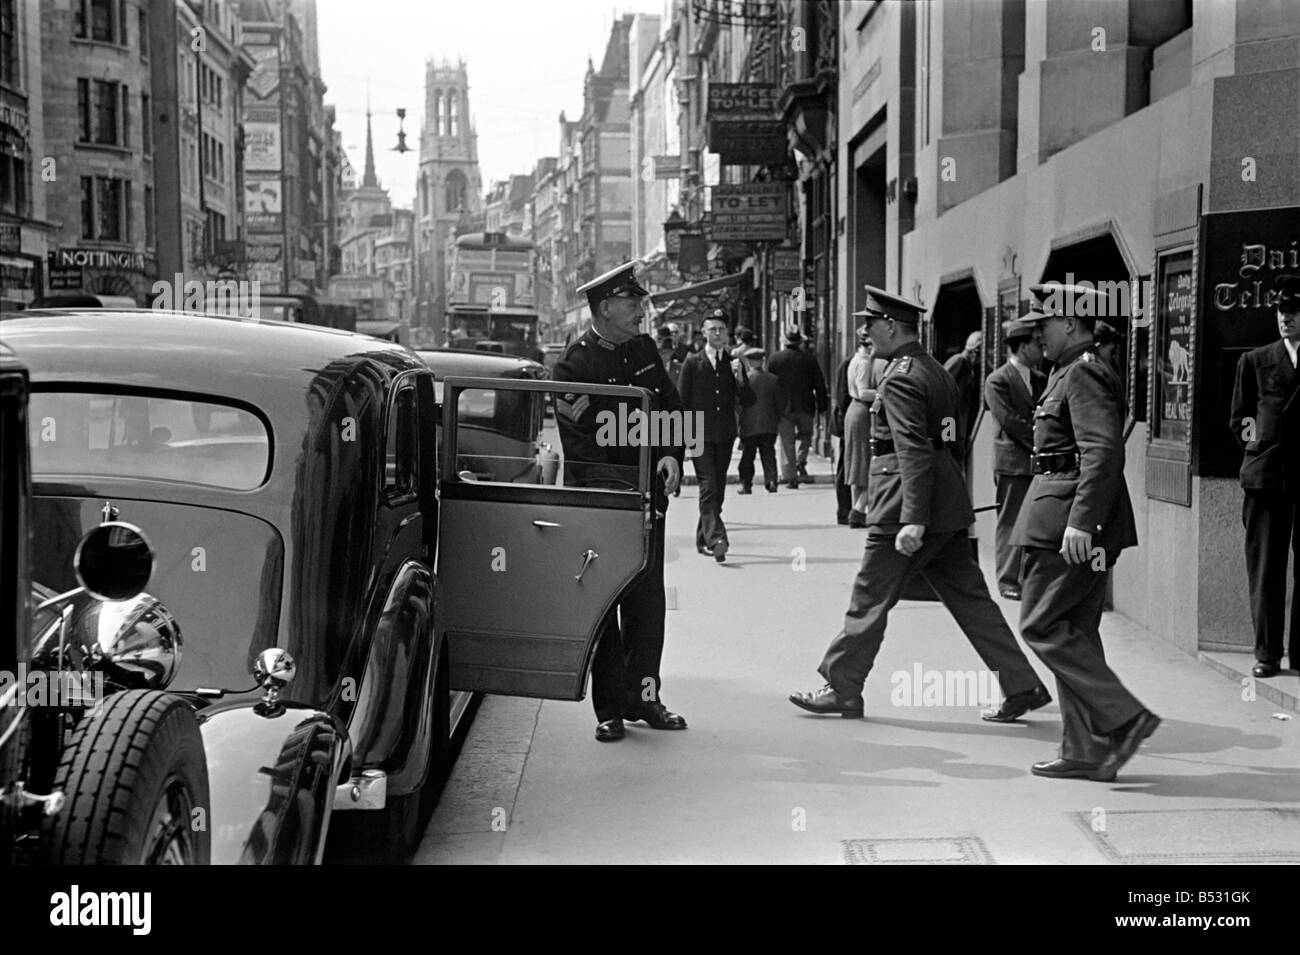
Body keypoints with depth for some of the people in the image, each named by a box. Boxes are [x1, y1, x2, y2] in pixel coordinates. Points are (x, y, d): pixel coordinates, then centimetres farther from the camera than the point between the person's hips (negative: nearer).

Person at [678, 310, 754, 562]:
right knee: (708, 487, -14)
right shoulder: (692, 362, 1)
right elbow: (681, 401, 2)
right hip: (700, 434, -4)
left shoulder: (734, 363, 10)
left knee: (718, 489, 8)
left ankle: (703, 538, 21)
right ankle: (716, 538, -24)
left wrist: (740, 379, -12)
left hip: (725, 435, 4)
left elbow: (749, 400, 7)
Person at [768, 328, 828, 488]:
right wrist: (821, 405, 11)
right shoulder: (809, 359, 0)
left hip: (783, 407, 0)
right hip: (805, 406, 0)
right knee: (805, 435, 22)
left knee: (787, 442, 3)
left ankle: (790, 477, 1)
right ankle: (801, 461, -1)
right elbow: (820, 384, 3)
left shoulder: (775, 358, -1)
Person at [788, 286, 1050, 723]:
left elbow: (915, 452, -23)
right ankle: (1023, 687, 10)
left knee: (869, 600, 2)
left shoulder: (900, 379, -14)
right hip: (949, 510, 9)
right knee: (970, 599, 11)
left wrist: (913, 520, -27)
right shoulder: (937, 371, 16)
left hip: (908, 509, -9)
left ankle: (841, 690, 12)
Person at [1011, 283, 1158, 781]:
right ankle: (1086, 752, 14)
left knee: (1042, 626, -6)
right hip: (1071, 521, 11)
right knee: (1075, 632, 10)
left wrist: (1080, 521, -28)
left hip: (1069, 519, -11)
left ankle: (1124, 717, -4)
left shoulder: (1085, 375, -13)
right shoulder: (1070, 373, 18)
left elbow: (1104, 452, -24)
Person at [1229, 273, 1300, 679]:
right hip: (1266, 475, 1)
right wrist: (1250, 431, 0)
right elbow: (1238, 420, 16)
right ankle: (1267, 653, 6)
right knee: (1264, 569, 1)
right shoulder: (1255, 361, 12)